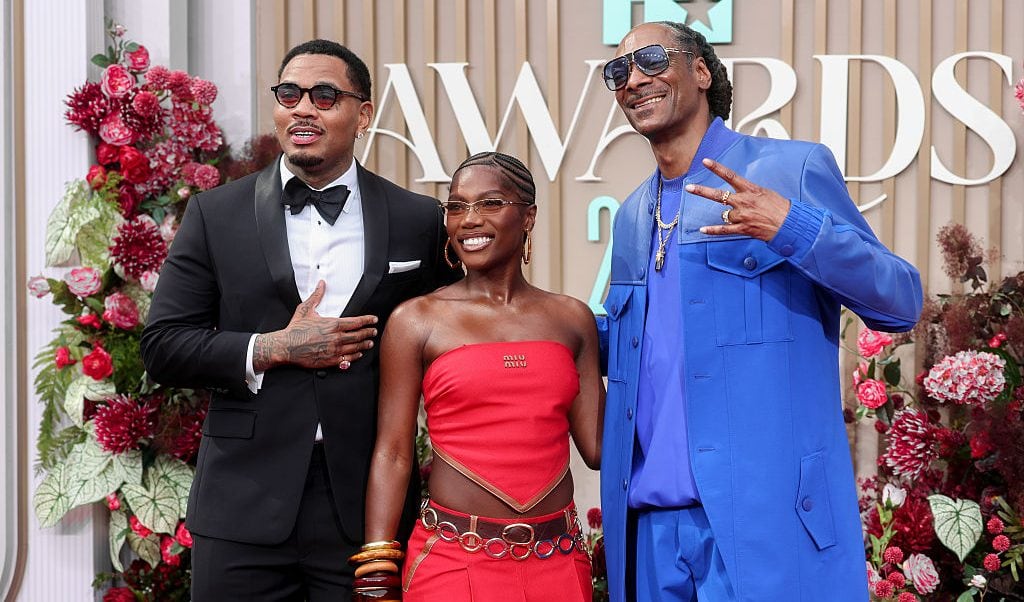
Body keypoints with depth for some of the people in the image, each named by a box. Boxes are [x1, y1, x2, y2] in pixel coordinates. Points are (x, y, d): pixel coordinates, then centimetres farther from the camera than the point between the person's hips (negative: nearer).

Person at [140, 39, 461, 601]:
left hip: (366, 509, 0)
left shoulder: (418, 221, 5)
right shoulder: (215, 213, 4)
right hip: (245, 508, 0)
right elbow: (162, 347, 1)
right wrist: (275, 349, -11)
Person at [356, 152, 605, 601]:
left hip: (558, 563, 3)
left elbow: (598, 447, 4)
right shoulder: (416, 320, -1)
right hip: (452, 561, -3)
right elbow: (392, 454, -3)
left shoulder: (571, 319, 7)